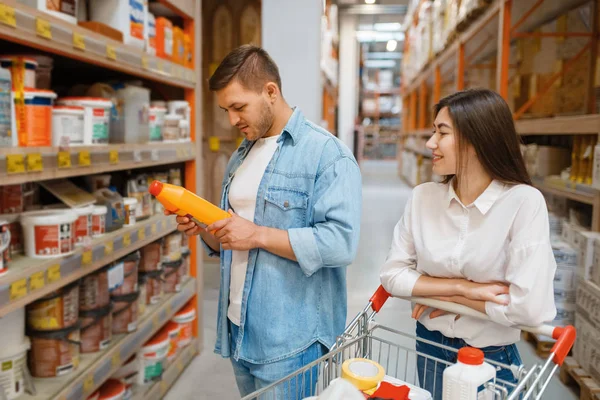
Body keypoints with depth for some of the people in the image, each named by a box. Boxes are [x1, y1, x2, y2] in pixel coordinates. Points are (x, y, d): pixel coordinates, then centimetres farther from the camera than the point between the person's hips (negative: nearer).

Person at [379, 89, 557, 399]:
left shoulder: (524, 202, -20)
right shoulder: (423, 197, -10)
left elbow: (528, 308, -26)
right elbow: (392, 274, -8)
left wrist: (447, 296, -15)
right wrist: (462, 287, -18)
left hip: (492, 359, -3)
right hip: (429, 348, 3)